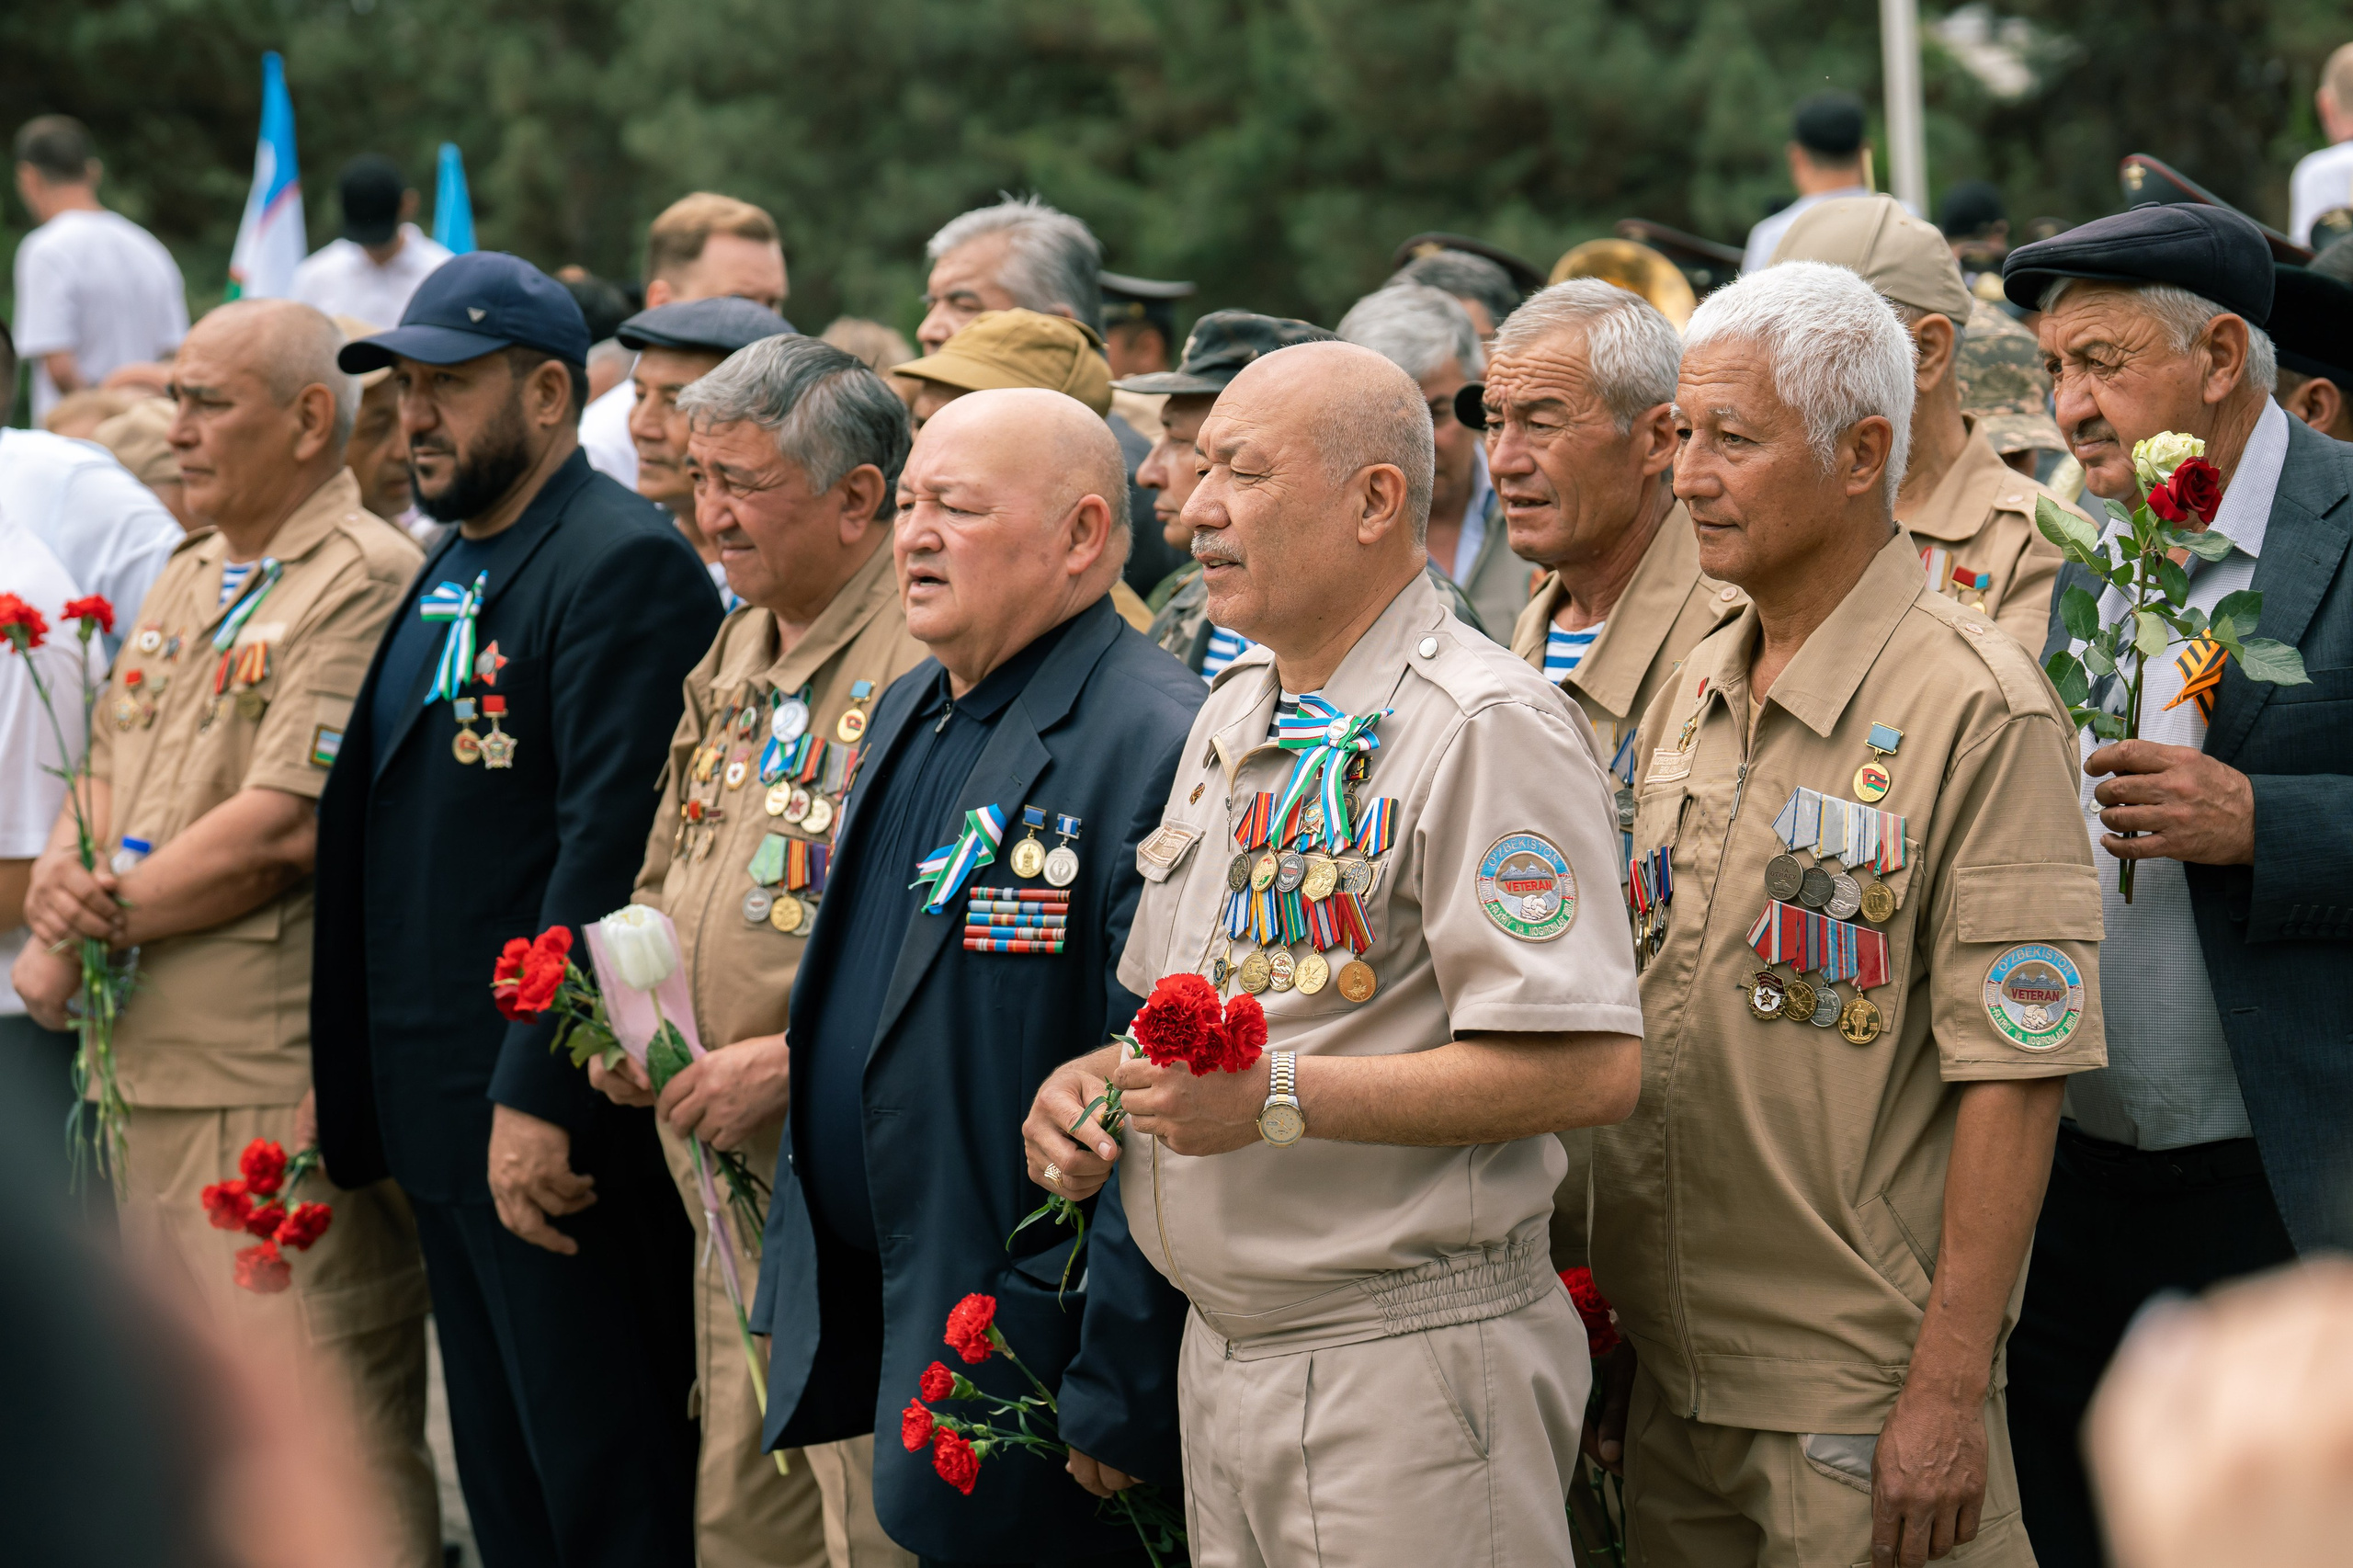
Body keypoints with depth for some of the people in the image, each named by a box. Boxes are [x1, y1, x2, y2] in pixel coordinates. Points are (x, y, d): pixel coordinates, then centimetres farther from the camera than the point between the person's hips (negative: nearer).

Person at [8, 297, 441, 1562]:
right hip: (149, 1067, 9)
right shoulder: (184, 585, 19)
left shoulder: (366, 584, -11)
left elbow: (287, 827, -18)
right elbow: (105, 783, 20)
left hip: (282, 1078, -9)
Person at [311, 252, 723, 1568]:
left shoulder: (625, 564, -14)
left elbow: (611, 851, -21)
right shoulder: (448, 570, 17)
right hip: (438, 1114, 10)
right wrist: (363, 1091, 14)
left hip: (553, 1123, -10)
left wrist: (537, 1100, -24)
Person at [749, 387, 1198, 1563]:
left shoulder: (1157, 748, -19)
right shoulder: (909, 717, 12)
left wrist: (1119, 1399, -22)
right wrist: (800, 1281, 20)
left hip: (1023, 1356, -9)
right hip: (866, 1328, 9)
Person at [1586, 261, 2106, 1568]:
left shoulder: (1976, 709, -13)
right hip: (1669, 1371, 7)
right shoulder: (1694, 688, 10)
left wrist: (1950, 1388, -19)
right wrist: (1600, 1312, 13)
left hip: (1861, 1393, -7)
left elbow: (2015, 1072, -16)